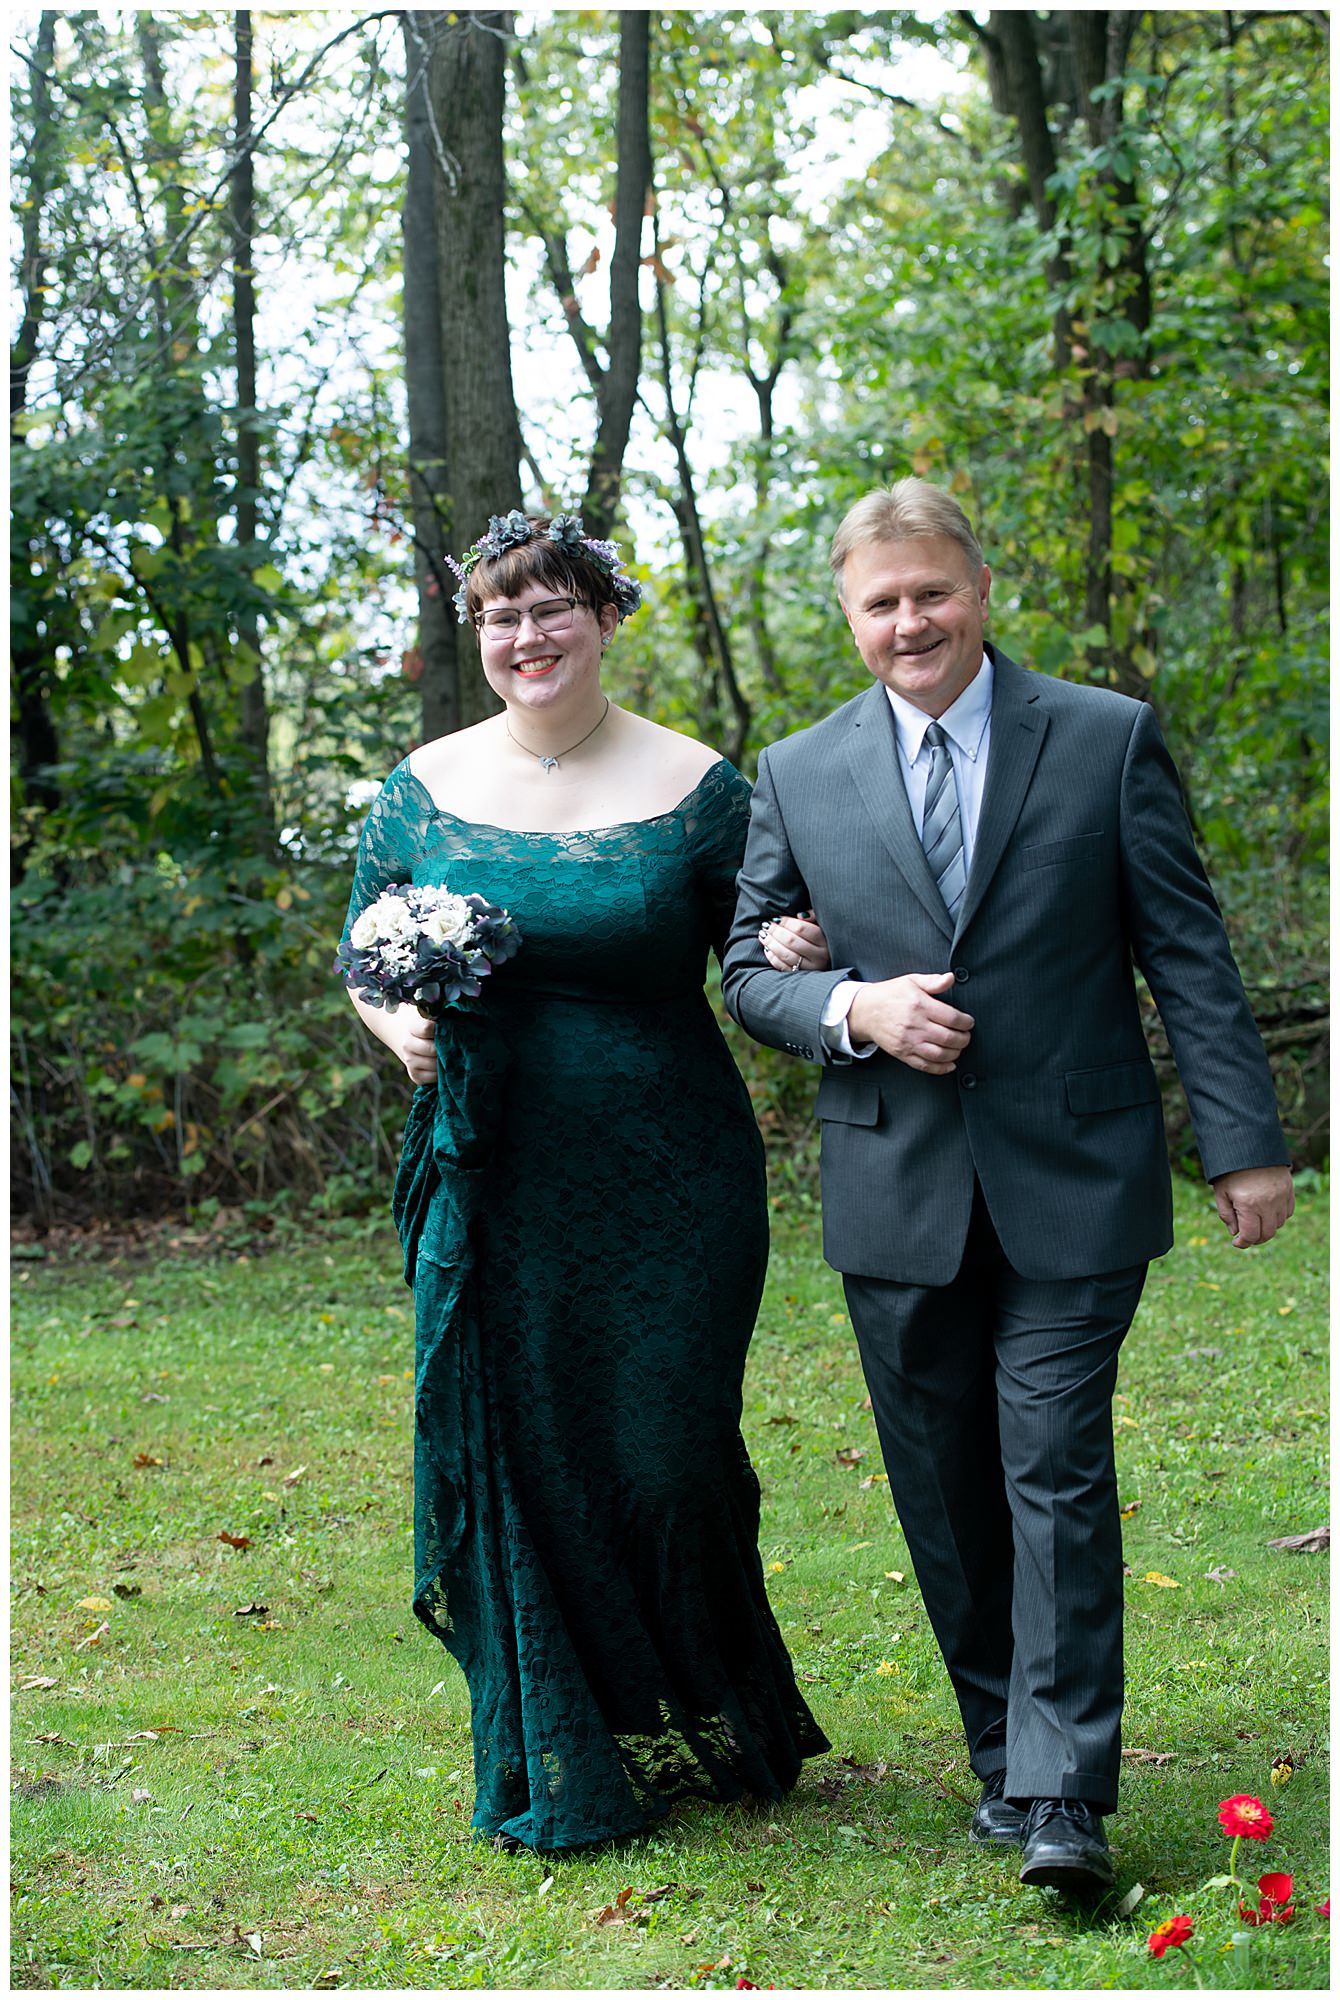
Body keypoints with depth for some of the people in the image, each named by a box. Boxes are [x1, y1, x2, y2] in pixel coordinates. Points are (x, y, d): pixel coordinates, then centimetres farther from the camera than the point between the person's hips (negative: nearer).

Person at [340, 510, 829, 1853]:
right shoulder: (425, 790, 6)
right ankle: (563, 1775, 18)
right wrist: (399, 1025, -7)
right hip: (492, 1190, 2)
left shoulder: (694, 788, 0)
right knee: (517, 1463, 3)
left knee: (667, 1460, 1)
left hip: (668, 1188, -2)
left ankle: (708, 1732, 26)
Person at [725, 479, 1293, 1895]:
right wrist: (854, 1007, -11)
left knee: (1058, 1477, -8)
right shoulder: (798, 777, 7)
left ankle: (1061, 1800, -6)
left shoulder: (1108, 741, 2)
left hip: (1071, 1187, -2)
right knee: (946, 1496, 9)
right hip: (897, 1195, 3)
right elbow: (750, 972, 11)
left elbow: (1188, 953, 1)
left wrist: (1242, 1141, -5)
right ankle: (1004, 1752, 23)